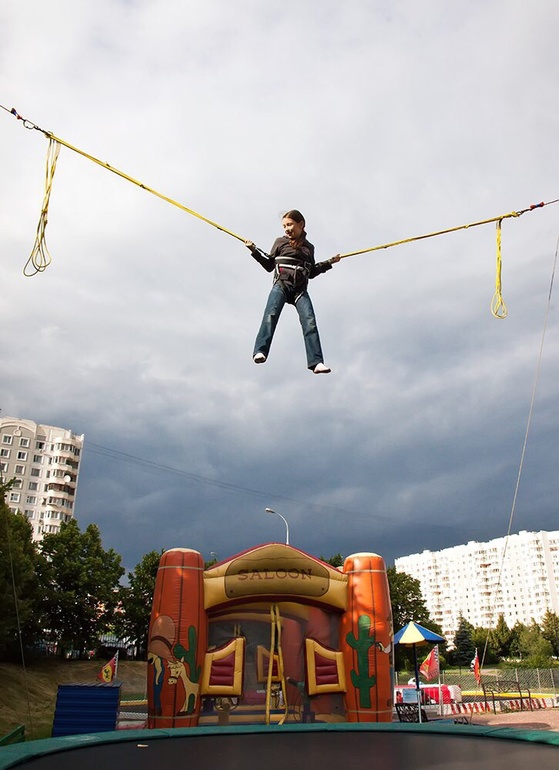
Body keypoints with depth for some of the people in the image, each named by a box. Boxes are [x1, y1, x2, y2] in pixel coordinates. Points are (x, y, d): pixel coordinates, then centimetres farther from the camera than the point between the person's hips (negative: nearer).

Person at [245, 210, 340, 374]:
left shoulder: (309, 247, 24)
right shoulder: (280, 242, 19)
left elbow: (311, 272, 28)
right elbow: (269, 265, 16)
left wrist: (329, 262, 23)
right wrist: (254, 250, 7)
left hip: (300, 289, 2)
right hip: (281, 284, -2)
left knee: (310, 322, -16)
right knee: (271, 315, -27)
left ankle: (316, 362, -23)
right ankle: (260, 352, -38)